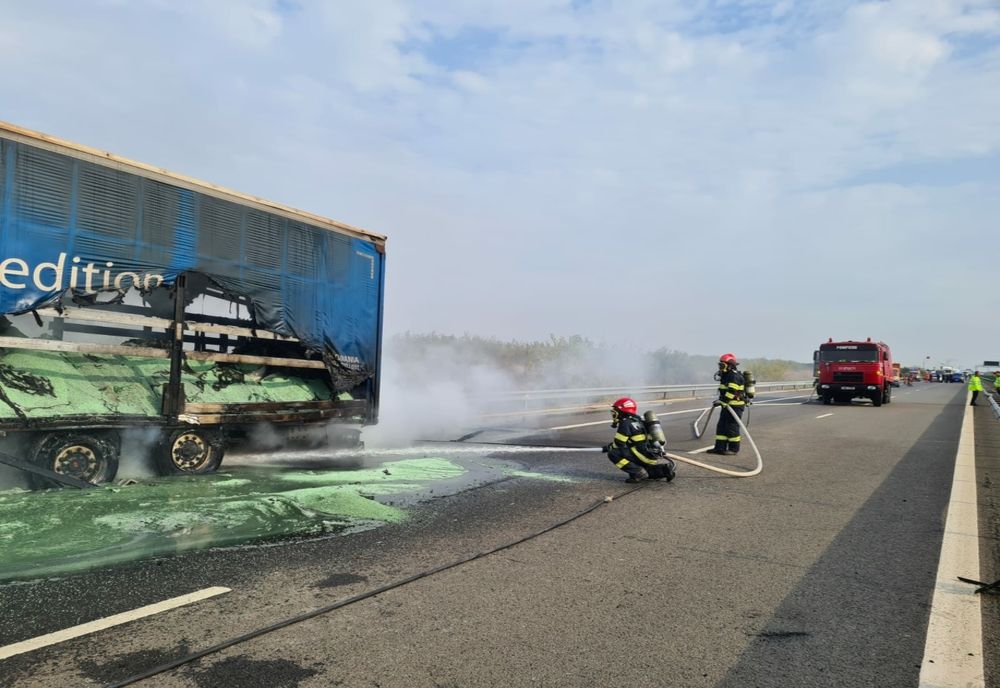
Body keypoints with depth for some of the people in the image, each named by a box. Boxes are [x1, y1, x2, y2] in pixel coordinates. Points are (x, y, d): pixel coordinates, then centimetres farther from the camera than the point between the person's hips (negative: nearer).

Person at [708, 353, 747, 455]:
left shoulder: (735, 376, -17)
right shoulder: (726, 375, 16)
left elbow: (731, 392, -25)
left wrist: (721, 401, -25)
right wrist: (720, 400, 19)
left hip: (735, 406, -10)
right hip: (727, 406, 10)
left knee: (732, 427, -4)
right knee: (721, 426, 9)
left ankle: (734, 449, 5)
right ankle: (720, 447, 13)